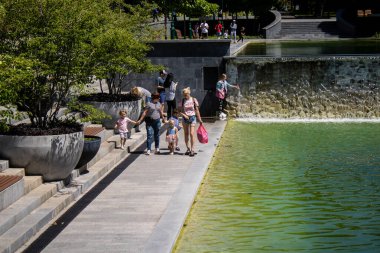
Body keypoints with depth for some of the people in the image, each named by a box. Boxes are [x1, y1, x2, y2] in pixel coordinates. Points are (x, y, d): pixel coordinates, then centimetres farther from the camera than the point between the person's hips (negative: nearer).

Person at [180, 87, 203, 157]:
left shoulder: (193, 100, -3)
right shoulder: (183, 100, 3)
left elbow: (197, 110, 1)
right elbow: (182, 110, 7)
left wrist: (199, 119, 2)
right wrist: (183, 114, -14)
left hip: (192, 117, -3)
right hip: (185, 118, 3)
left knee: (192, 134, -10)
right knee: (186, 134, 8)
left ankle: (192, 150, -7)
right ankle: (188, 149, 19)